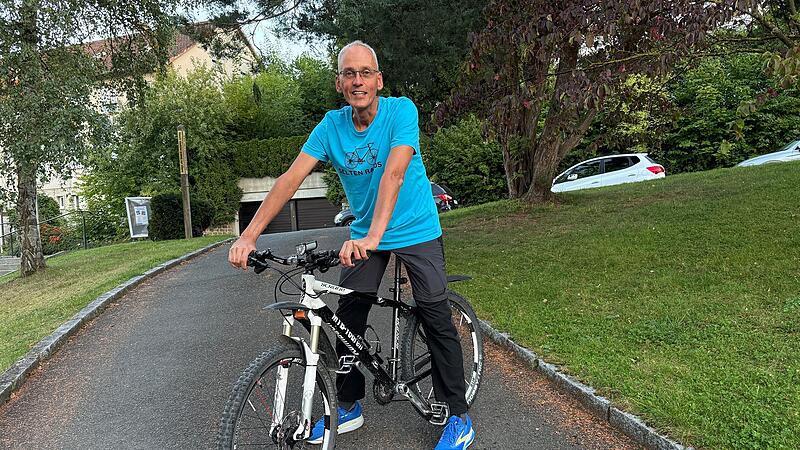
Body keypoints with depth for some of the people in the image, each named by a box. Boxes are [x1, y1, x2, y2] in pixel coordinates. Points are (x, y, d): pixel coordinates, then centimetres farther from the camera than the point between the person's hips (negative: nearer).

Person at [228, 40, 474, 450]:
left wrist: (373, 236, -44)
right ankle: (348, 408, 24)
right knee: (347, 321, 4)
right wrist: (249, 236, -23)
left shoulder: (401, 110, -18)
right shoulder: (331, 125, -7)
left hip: (416, 231, -4)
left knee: (437, 323, -4)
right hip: (364, 236, 4)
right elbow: (291, 178, -14)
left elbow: (393, 173, -32)